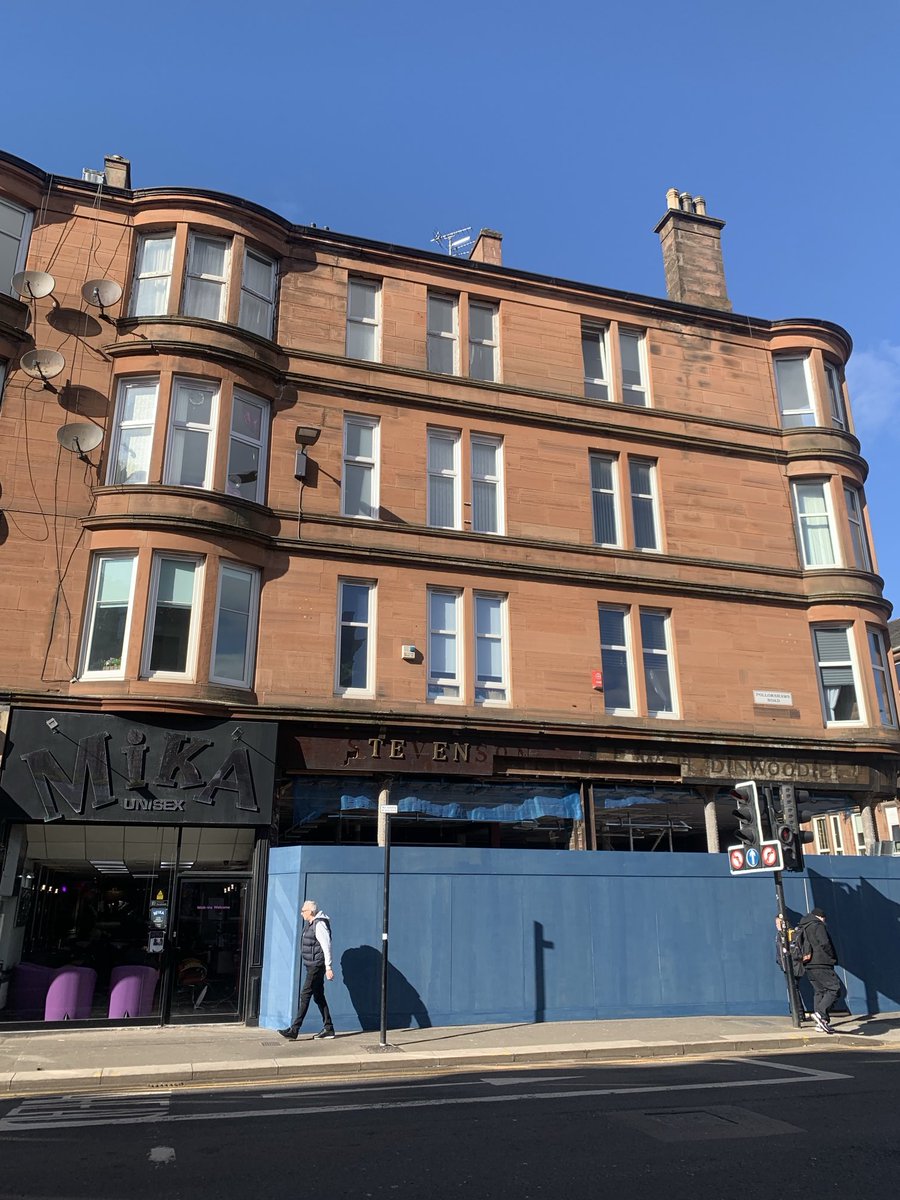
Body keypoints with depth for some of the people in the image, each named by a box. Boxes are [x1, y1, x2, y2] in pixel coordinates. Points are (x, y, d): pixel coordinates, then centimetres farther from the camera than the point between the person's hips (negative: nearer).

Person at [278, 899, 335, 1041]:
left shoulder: (319, 925, -16)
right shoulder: (310, 924, 14)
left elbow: (327, 946, -19)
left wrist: (328, 967, -21)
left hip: (317, 966, -10)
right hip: (312, 965, 10)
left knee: (305, 995, -9)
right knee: (318, 996, 12)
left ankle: (294, 1030, -7)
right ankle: (328, 1028, 17)